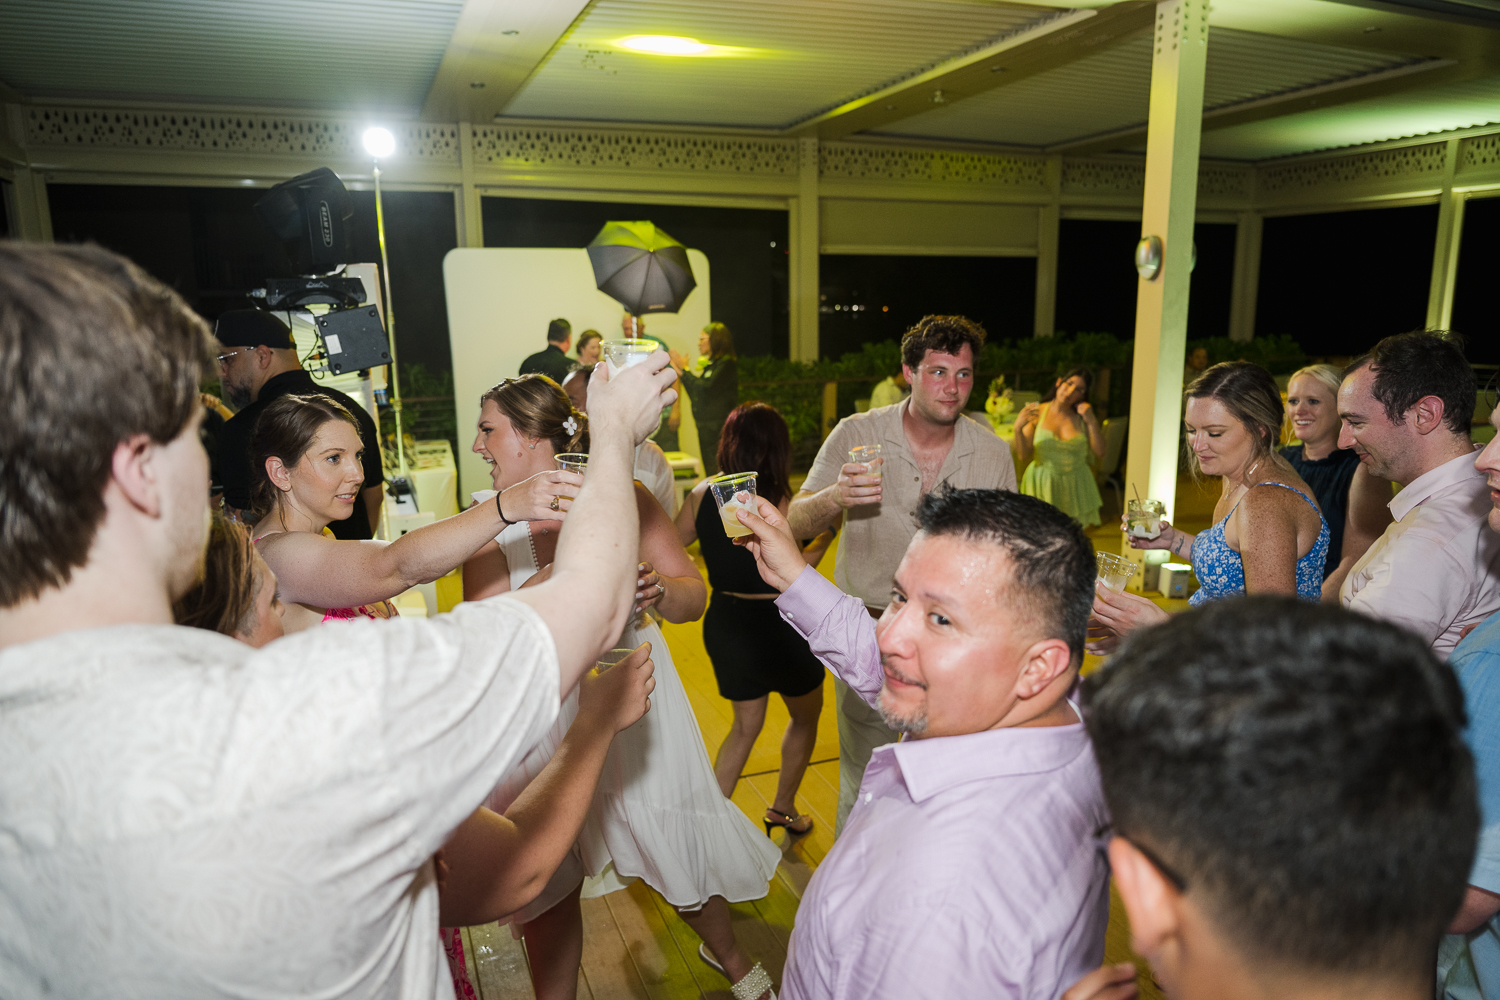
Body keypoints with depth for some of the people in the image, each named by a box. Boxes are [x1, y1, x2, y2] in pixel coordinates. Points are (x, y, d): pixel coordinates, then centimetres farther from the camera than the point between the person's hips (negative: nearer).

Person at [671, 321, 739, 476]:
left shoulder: (726, 363, -9)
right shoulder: (709, 364, 16)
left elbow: (705, 388, -20)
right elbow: (696, 397, 18)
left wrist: (685, 369, -8)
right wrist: (681, 372, 14)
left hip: (719, 427, -9)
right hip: (706, 428, 9)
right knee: (710, 472, 12)